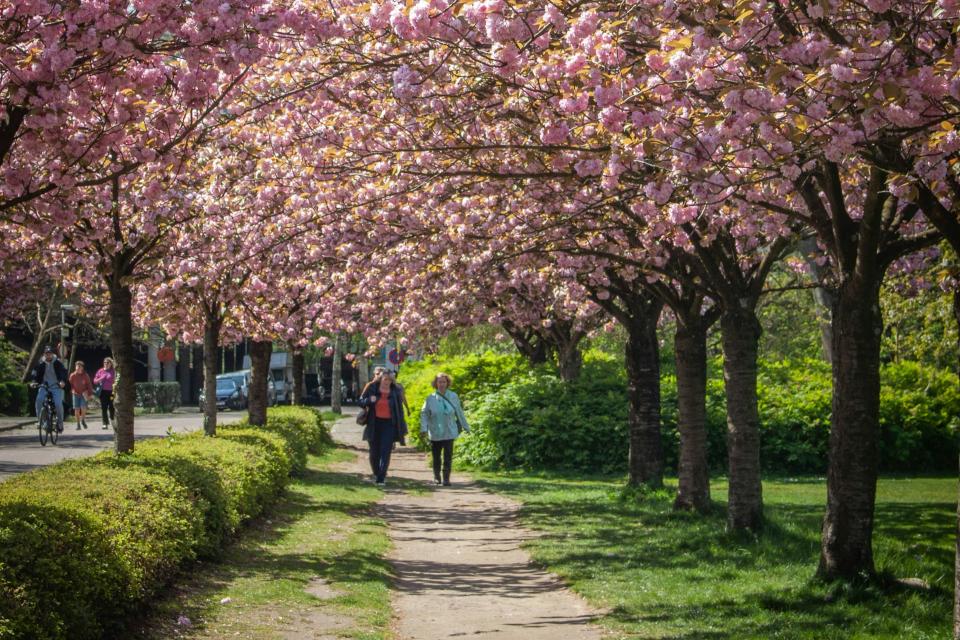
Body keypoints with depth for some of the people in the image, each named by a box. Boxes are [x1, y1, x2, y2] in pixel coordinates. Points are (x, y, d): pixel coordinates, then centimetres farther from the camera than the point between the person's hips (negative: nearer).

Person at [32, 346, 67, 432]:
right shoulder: (41, 363, 5)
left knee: (58, 403, -21)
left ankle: (60, 422, 2)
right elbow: (36, 373, 2)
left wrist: (63, 381, -32)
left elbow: (64, 372, -12)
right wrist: (35, 382, -18)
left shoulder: (58, 363, -2)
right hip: (44, 386, 2)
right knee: (39, 399, -25)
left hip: (56, 387, -2)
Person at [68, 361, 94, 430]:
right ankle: (78, 424, 10)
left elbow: (89, 385, 3)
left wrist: (90, 394, 0)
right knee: (77, 409, -2)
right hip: (76, 394, 1)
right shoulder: (72, 375, -2)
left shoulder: (85, 375, -3)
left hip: (83, 394, -1)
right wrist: (72, 390, -11)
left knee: (83, 408, -14)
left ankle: (83, 420, 13)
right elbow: (70, 384, 8)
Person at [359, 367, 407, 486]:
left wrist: (402, 428, 6)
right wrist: (369, 400, -17)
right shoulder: (371, 388, 1)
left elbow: (399, 410, 7)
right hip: (374, 425, 1)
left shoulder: (395, 391, 2)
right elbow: (361, 402, 6)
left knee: (385, 453, -11)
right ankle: (376, 474, 28)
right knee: (374, 452, 7)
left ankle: (381, 478, -12)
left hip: (389, 425, -1)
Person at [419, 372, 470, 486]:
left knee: (448, 456, -9)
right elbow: (424, 413, 0)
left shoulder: (453, 397, 1)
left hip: (449, 432, 0)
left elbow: (459, 412, 10)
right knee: (436, 456, 10)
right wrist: (424, 428, -12)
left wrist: (465, 426, 16)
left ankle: (446, 479, -5)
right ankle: (436, 476, 29)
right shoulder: (431, 398, -3)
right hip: (435, 433, 0)